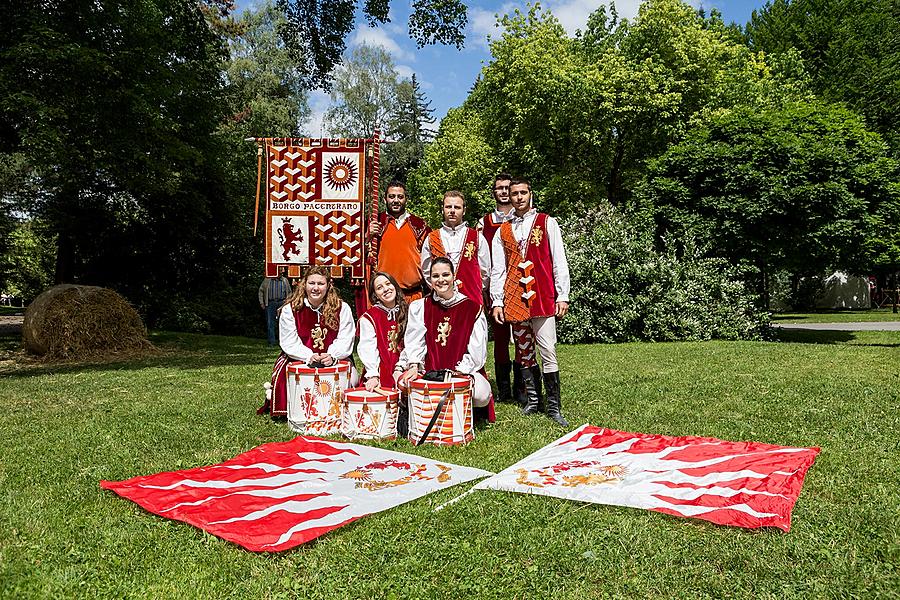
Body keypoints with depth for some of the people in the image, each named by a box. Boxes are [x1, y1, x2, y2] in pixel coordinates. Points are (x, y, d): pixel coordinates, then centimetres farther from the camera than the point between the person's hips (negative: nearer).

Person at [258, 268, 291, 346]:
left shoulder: (285, 280, 10)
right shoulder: (267, 280, 5)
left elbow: (289, 292, 18)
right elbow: (261, 290, 10)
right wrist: (261, 303, 4)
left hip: (282, 303, 1)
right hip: (270, 303, -1)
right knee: (270, 323, -1)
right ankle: (272, 342, 4)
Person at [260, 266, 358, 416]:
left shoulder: (342, 308, -1)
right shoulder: (290, 310, -2)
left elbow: (345, 339, -6)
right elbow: (290, 343, -7)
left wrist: (332, 356, -26)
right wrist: (309, 356, -24)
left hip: (334, 359, 0)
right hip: (299, 359, 0)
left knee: (351, 379, -25)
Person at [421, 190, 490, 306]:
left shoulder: (477, 238, 7)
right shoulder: (431, 240, 9)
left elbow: (485, 274, 10)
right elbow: (426, 274, 14)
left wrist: (473, 289, 6)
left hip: (471, 302, 0)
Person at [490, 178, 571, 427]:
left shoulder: (547, 223, 5)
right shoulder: (503, 231, 13)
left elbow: (559, 261, 1)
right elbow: (498, 269, 12)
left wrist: (562, 295, -5)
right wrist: (497, 301, 5)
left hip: (542, 296, -3)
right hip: (515, 299, 4)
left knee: (547, 351, -8)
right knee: (524, 351, 9)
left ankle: (553, 406, -1)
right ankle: (532, 400, 21)